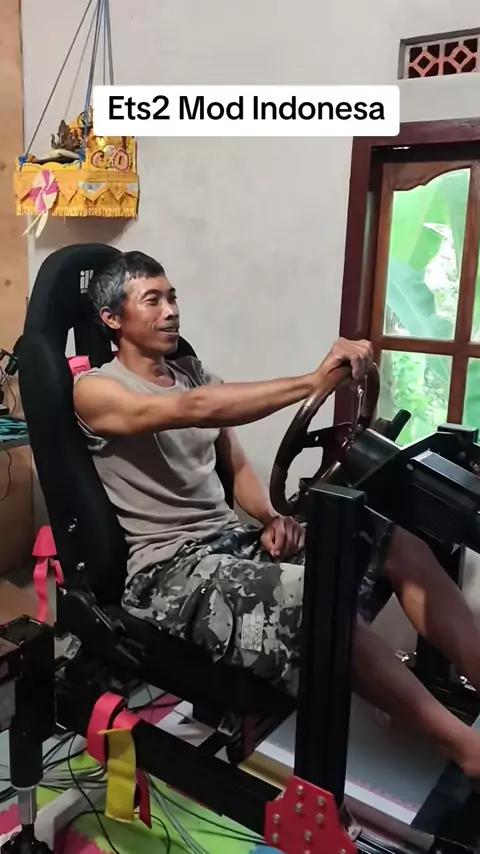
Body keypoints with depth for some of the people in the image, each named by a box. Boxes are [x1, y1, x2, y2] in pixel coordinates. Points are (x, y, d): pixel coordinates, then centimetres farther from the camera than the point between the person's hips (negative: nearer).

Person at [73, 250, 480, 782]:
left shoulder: (192, 372, 17)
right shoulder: (95, 390, -6)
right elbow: (193, 410, -25)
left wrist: (271, 518, -3)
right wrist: (312, 381, -32)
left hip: (234, 537, 8)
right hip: (167, 568, -7)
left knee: (402, 547, -9)